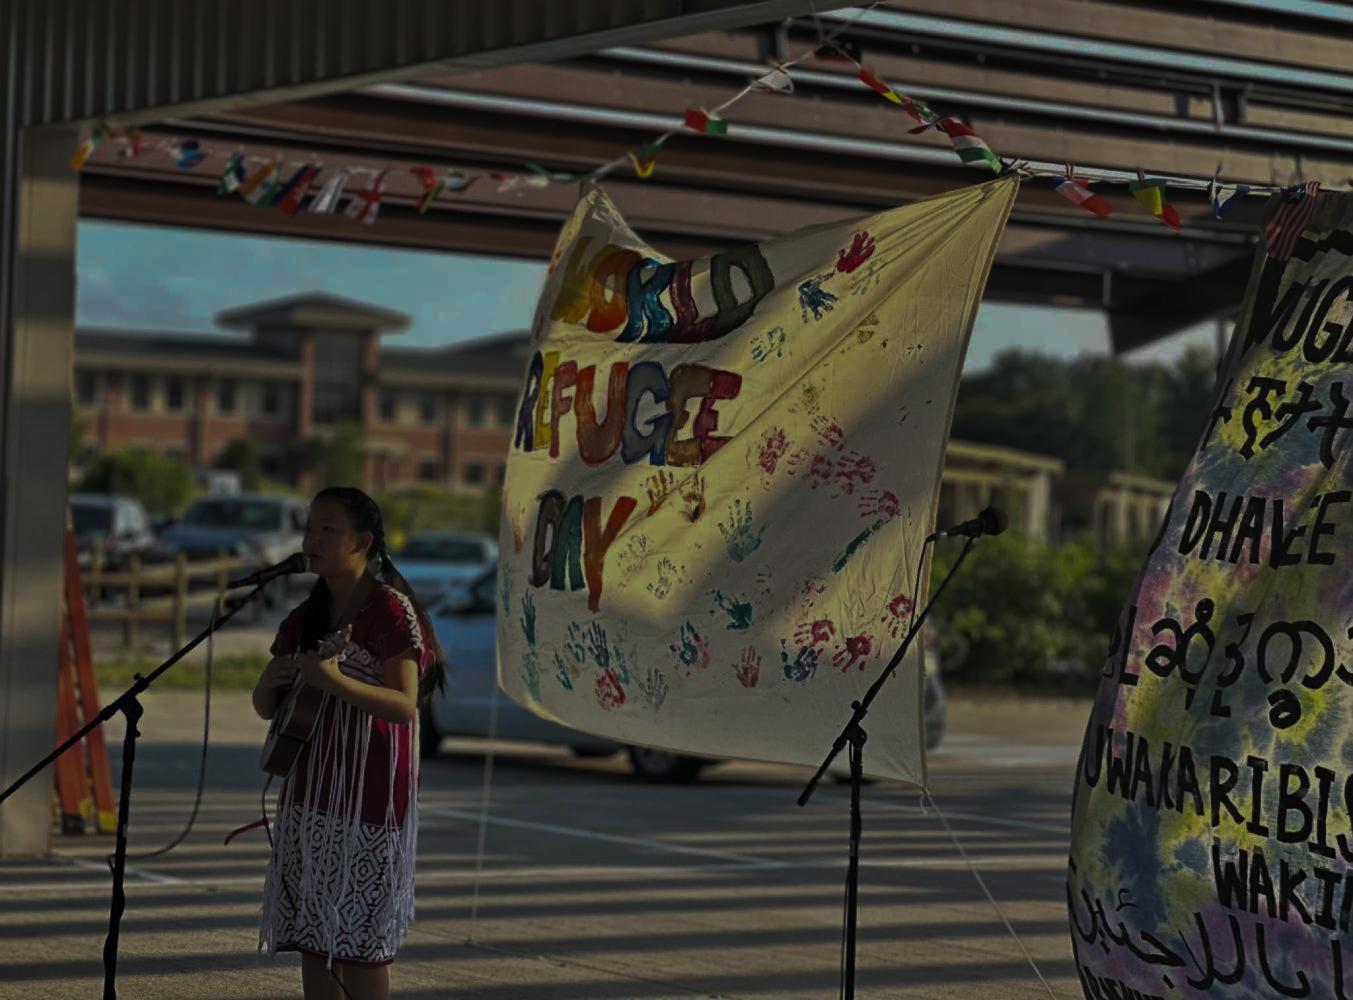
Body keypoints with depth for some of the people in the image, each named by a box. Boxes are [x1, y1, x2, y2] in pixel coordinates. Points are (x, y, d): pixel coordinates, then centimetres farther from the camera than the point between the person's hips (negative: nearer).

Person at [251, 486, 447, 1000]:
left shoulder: (390, 609, -9)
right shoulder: (306, 616, 12)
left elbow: (405, 705, -19)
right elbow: (266, 708, 15)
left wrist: (336, 682, -33)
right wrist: (271, 682, -8)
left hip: (368, 790, -7)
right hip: (310, 789, 7)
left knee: (358, 936, -7)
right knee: (310, 933, 6)